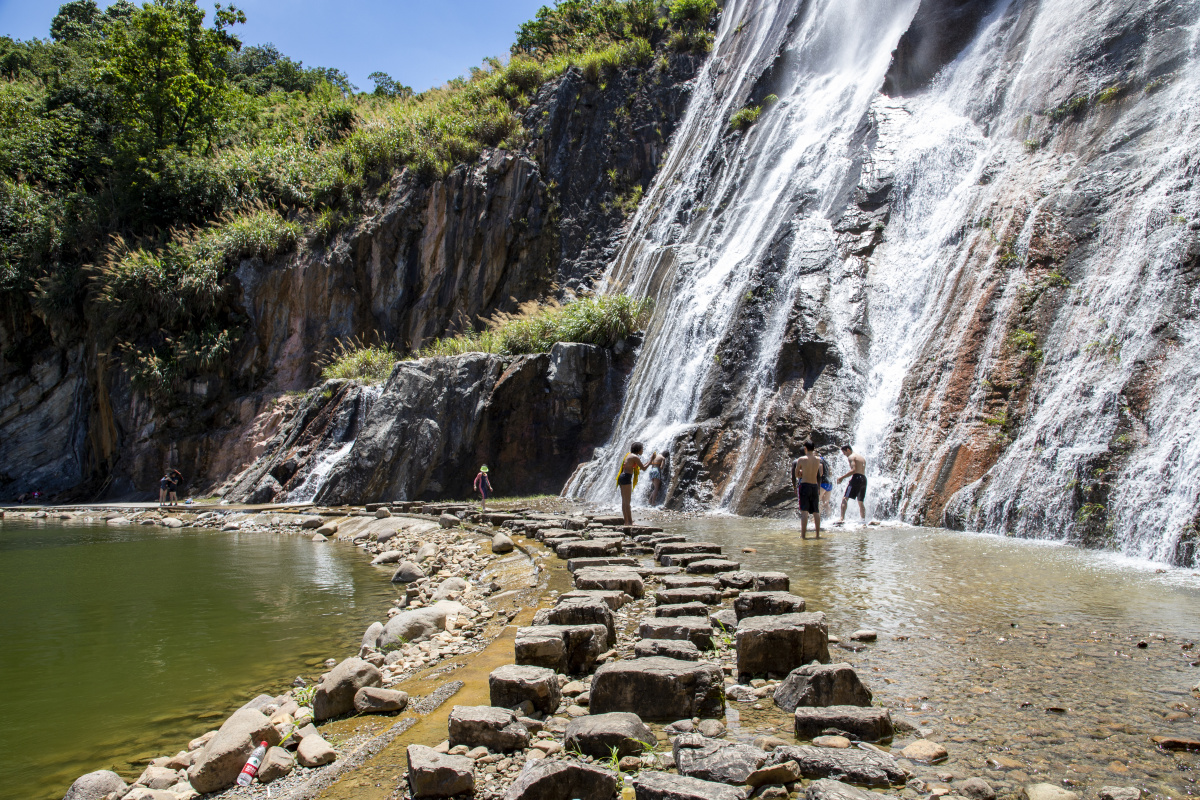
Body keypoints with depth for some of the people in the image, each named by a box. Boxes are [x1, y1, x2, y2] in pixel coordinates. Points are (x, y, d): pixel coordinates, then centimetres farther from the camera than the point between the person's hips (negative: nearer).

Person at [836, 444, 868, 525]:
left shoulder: (851, 457, -2)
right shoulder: (862, 458, 24)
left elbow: (853, 470, -15)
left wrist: (842, 477, -15)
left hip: (856, 478, -9)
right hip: (864, 479, 9)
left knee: (845, 498, -13)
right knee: (860, 502, 18)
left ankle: (842, 518, -27)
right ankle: (864, 519, 13)